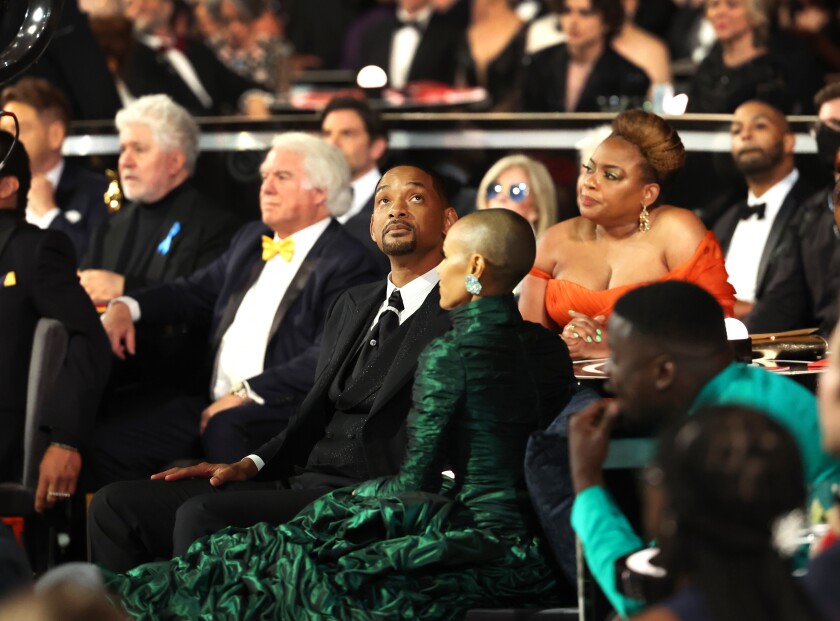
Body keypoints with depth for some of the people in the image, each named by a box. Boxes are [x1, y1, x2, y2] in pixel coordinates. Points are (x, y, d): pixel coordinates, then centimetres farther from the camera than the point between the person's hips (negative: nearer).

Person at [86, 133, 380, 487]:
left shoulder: (348, 262, -6)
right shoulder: (251, 239, 21)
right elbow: (197, 292, 29)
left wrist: (247, 392, -21)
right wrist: (127, 307, 10)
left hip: (286, 408, -8)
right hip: (215, 403, 8)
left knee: (225, 429, -40)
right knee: (108, 443, -11)